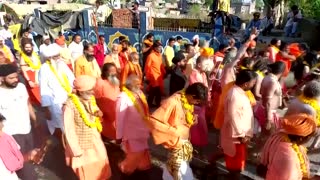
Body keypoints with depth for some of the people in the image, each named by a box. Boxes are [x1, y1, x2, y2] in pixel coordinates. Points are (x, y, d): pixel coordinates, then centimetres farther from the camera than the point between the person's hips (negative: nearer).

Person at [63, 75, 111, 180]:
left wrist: (99, 114, -13)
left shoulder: (91, 99, -6)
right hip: (82, 145, -5)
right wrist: (77, 150, -16)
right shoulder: (70, 105, -26)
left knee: (101, 166, 23)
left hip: (96, 141, 6)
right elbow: (69, 131, -21)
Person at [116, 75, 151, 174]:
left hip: (142, 130, 7)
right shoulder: (123, 98, -24)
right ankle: (125, 167, 35)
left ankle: (142, 166, 46)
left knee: (142, 151, 22)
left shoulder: (139, 93, -2)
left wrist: (147, 127, 14)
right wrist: (120, 135, -12)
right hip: (132, 133, -7)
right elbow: (120, 117, -18)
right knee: (135, 154, 8)